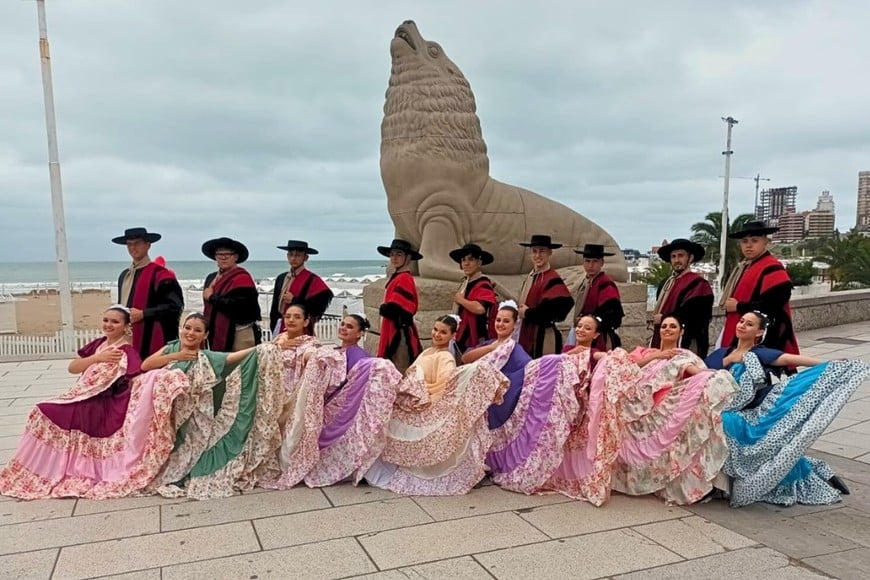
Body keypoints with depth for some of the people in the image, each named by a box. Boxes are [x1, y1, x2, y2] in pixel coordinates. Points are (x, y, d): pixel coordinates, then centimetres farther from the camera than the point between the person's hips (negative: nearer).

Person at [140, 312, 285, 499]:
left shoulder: (207, 357, -4)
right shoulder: (171, 347, 7)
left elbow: (234, 357, -18)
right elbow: (145, 365, -1)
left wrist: (262, 350, -31)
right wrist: (175, 356, -10)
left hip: (187, 420, -2)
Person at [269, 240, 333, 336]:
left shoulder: (313, 280, -9)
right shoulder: (281, 278, 11)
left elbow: (319, 306, -18)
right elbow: (275, 305, 16)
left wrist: (294, 300, -15)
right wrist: (274, 327, 10)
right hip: (280, 330, 6)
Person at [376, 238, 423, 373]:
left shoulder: (404, 279, -16)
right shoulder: (396, 277, 13)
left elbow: (393, 309, -22)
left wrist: (382, 309, -4)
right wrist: (385, 308, -1)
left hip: (400, 331, -10)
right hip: (393, 330, 10)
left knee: (399, 372, -4)